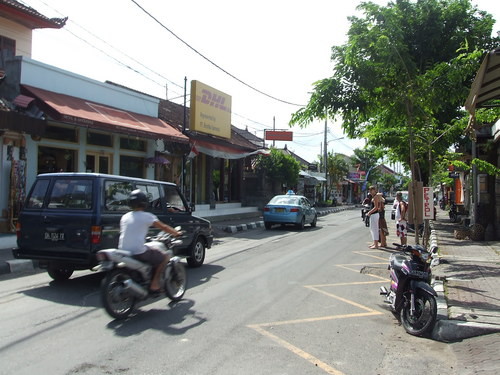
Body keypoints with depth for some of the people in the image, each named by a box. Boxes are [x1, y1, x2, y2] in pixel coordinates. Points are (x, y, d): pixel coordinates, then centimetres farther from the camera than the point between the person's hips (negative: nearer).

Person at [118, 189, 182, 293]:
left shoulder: (124, 217, 13)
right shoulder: (146, 216, -4)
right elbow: (164, 227, -1)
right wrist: (177, 233, 14)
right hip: (139, 252, -7)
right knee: (166, 255, 8)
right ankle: (154, 283, 1)